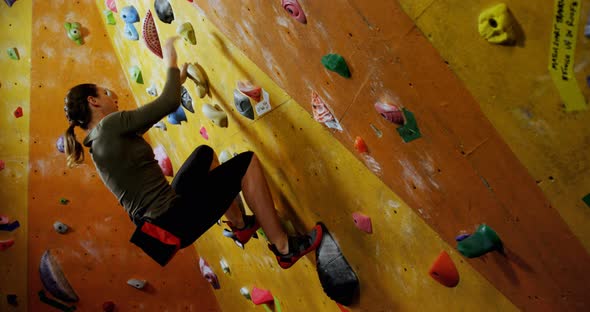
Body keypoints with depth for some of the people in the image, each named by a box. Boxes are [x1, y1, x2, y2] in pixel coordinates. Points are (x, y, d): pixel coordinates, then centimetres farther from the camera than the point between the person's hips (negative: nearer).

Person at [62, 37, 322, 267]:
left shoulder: (98, 141, 16)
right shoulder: (110, 125, -13)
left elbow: (153, 112, 27)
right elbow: (169, 103, -16)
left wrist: (177, 80, 33)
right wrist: (170, 62, 1)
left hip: (164, 218, 10)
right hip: (173, 224, -10)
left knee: (205, 153, 28)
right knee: (247, 161, -6)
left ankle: (239, 224, 31)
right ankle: (284, 247, 1)